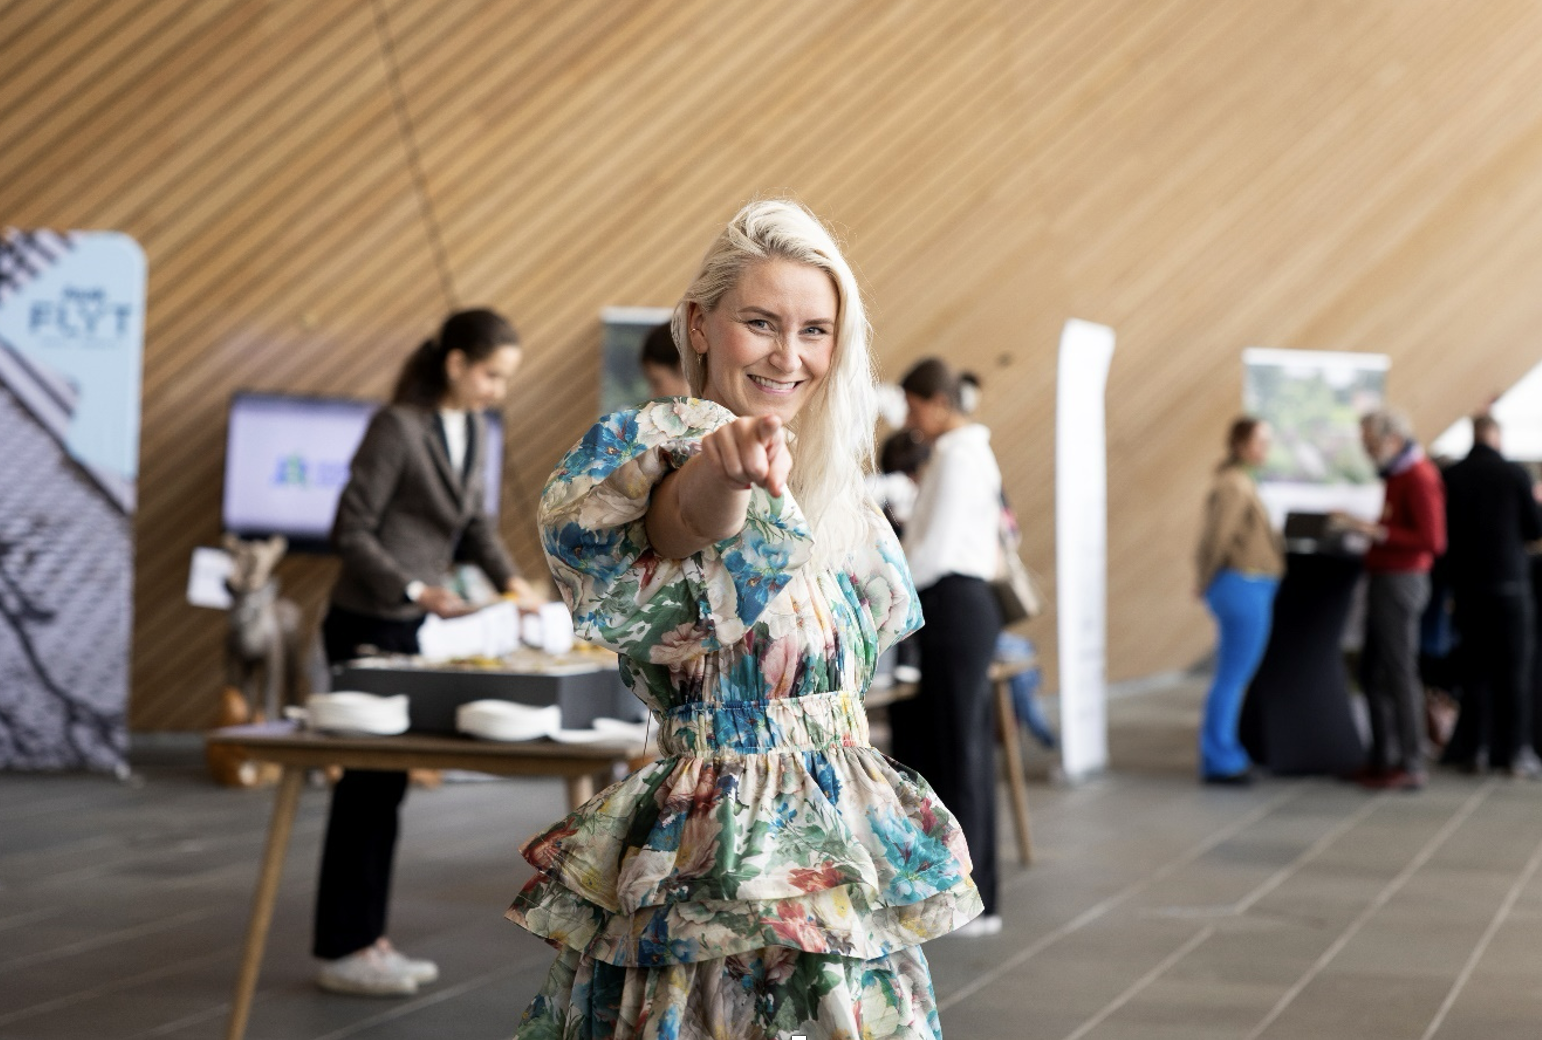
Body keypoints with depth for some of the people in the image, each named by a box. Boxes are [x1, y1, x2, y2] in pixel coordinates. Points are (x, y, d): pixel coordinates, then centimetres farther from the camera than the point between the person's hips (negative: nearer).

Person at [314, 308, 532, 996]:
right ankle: (342, 952, 7)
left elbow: (472, 520, 17)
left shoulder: (472, 429, 7)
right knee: (368, 787, -2)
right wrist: (415, 590, -22)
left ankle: (364, 938, 20)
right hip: (368, 628, -8)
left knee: (386, 784, 12)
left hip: (412, 629, 8)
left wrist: (509, 580, 2)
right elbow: (351, 531, -16)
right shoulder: (398, 427, -17)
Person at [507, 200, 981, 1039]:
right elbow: (694, 515, -40)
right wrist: (726, 465, -59)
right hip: (727, 847, -8)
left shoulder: (833, 490, 13)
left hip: (839, 857, 8)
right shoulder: (669, 443, -12)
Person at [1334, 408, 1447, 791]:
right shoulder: (1399, 474, 16)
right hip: (1385, 582, 10)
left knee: (1399, 674, -7)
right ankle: (1384, 758, 18)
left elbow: (1433, 541, -21)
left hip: (1400, 583, -10)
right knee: (1373, 673, 13)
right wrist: (1362, 526, 10)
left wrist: (1378, 532, -23)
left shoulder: (1420, 478, -15)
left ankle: (1410, 766, -3)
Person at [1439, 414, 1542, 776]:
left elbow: (1444, 533, 4)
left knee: (1475, 668, 8)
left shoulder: (1452, 476, -2)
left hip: (1467, 584, 2)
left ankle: (1475, 750, 8)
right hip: (1509, 581, -2)